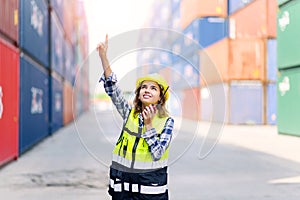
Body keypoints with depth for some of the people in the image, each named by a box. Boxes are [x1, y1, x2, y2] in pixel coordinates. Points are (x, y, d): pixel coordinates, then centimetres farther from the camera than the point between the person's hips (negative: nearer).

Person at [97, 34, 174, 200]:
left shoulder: (167, 121, -2)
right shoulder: (129, 113, 4)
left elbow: (157, 154, -10)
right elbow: (111, 88, -6)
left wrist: (149, 125, -16)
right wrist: (103, 56, -14)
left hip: (151, 185, -2)